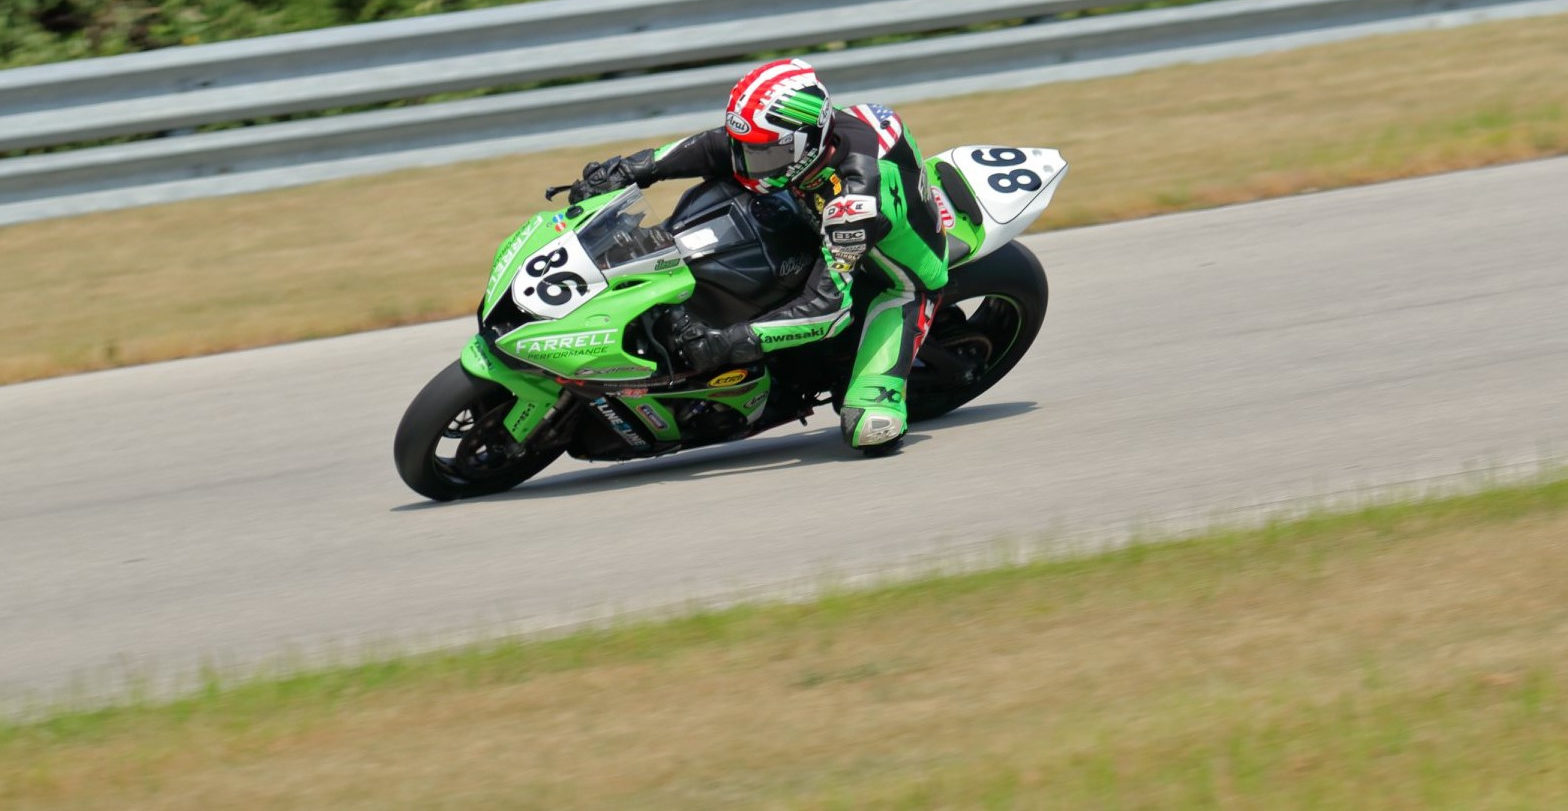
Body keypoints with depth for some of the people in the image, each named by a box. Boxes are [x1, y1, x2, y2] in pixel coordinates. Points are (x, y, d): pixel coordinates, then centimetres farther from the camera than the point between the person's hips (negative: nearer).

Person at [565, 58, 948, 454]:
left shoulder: (856, 198, -43)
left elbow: (828, 305, -44)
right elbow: (713, 147, -7)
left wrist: (727, 343, -49)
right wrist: (628, 169, -16)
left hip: (903, 282, -8)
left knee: (869, 431, -24)